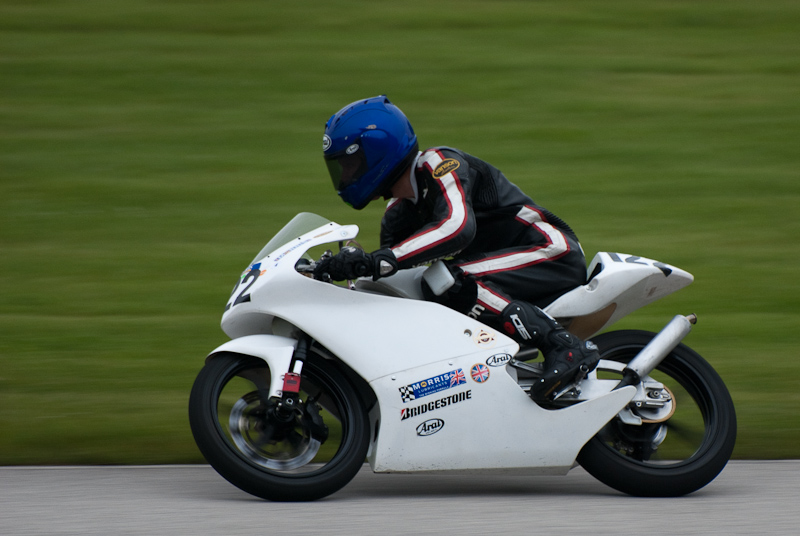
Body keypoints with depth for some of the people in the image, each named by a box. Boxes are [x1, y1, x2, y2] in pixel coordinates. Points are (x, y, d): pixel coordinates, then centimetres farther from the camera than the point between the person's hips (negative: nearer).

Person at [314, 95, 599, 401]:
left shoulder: (439, 165, -15)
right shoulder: (398, 213, 13)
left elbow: (458, 226, -34)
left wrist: (380, 261, -41)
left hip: (555, 254, -10)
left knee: (451, 283, -29)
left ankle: (565, 346, -32)